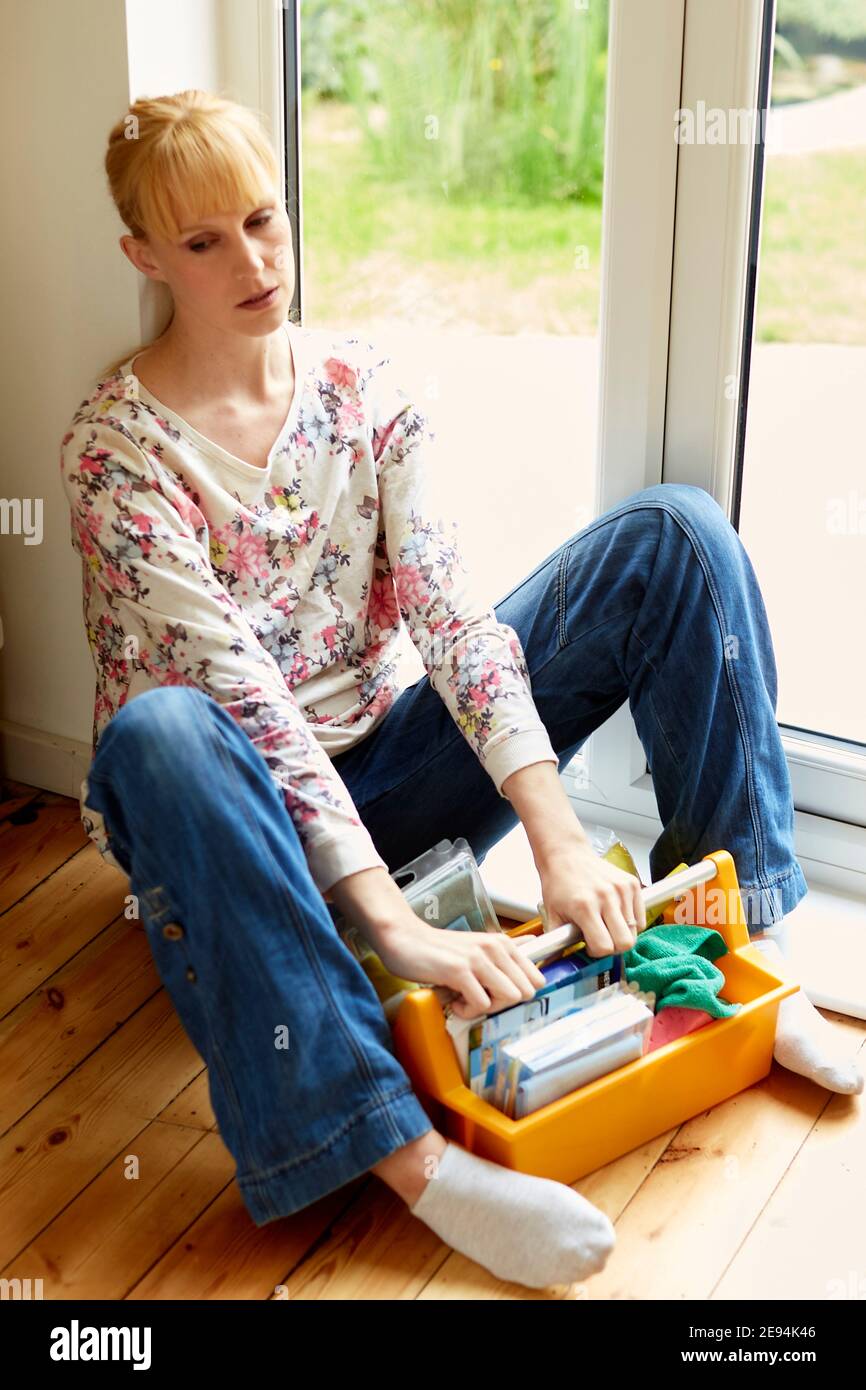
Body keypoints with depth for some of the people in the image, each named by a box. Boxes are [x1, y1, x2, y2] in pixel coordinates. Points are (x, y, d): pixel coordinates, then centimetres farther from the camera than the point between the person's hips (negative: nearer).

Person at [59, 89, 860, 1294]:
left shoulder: (364, 387, -1)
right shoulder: (118, 444, -14)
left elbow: (449, 612, -11)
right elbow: (238, 691, -25)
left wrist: (557, 834, -25)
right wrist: (391, 922, -33)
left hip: (384, 768, 4)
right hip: (249, 808, -4)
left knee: (675, 533, -11)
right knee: (159, 733, -43)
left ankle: (745, 951, -13)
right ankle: (406, 1153, -43)